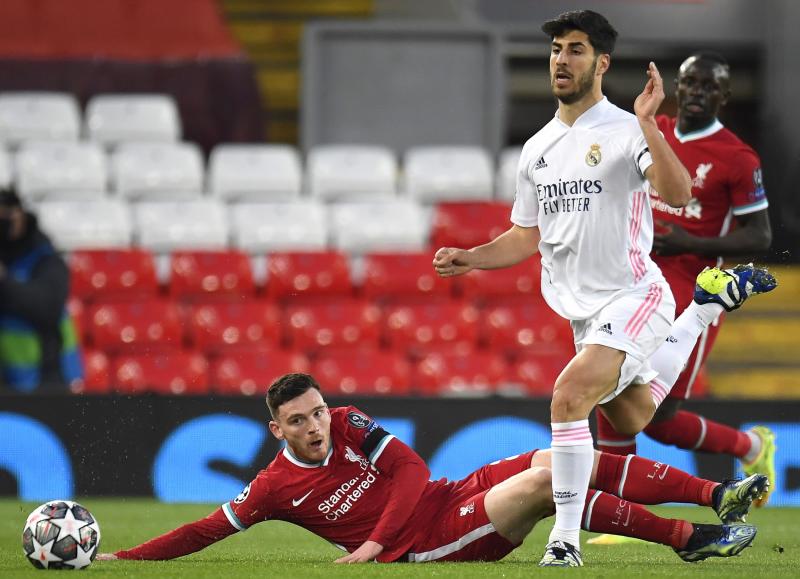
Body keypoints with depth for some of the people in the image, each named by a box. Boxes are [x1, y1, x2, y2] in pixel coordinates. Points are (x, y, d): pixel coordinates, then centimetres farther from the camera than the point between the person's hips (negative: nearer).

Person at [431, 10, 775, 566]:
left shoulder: (625, 131, -12)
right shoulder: (538, 149, 10)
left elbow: (678, 195, -29)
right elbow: (528, 237, 18)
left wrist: (648, 124, -37)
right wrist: (471, 259, 3)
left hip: (634, 296, -8)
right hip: (584, 309, 8)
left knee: (570, 395, -28)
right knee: (631, 419, 24)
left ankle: (565, 543, -22)